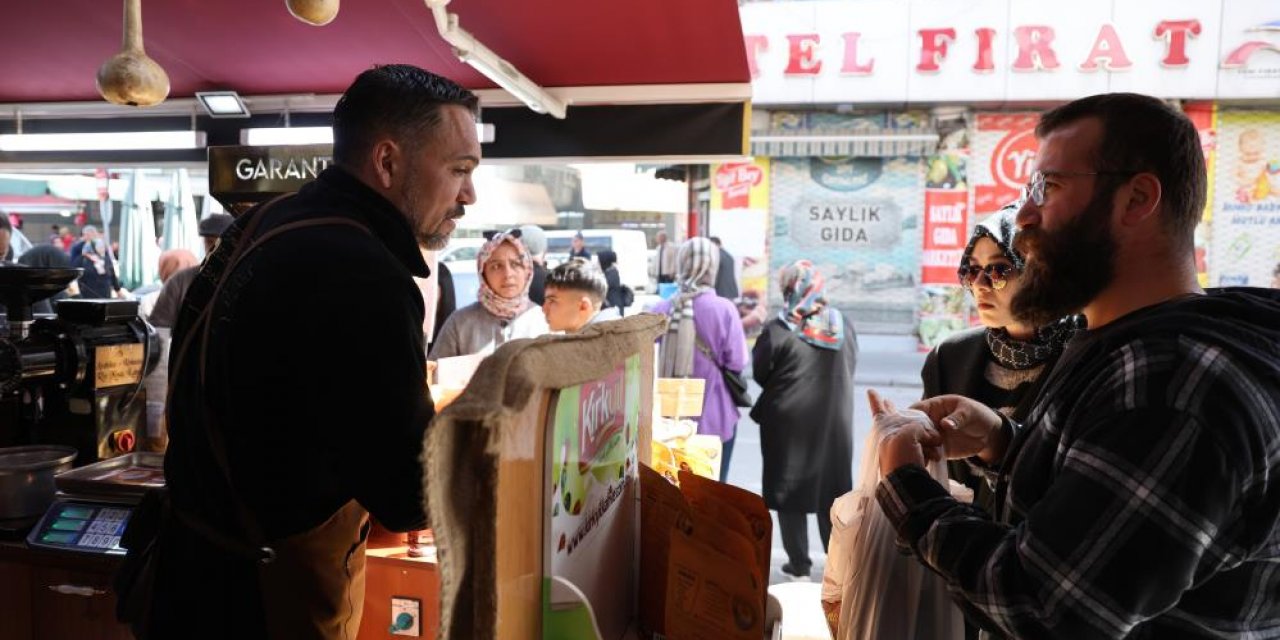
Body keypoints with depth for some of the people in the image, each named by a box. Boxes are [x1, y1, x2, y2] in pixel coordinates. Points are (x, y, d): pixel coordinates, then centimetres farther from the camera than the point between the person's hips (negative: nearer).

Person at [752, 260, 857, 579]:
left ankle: (799, 562, 15)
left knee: (791, 489, 9)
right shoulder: (842, 324, -3)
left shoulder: (777, 330, -15)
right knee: (833, 491, 15)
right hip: (835, 421, 4)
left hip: (788, 423, -4)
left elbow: (760, 374, -6)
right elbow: (850, 367, 7)